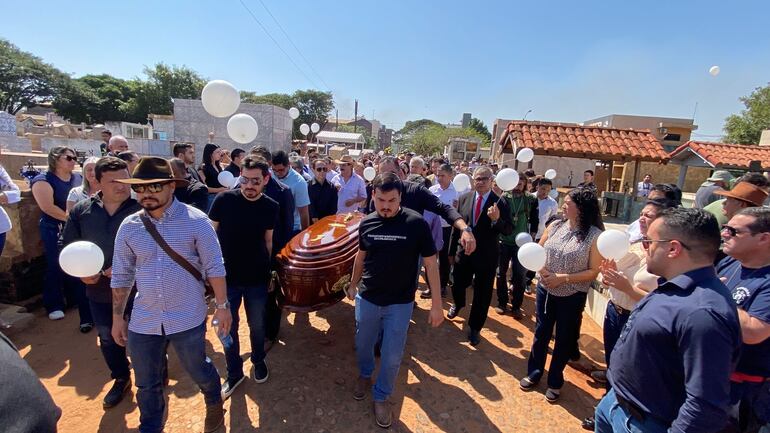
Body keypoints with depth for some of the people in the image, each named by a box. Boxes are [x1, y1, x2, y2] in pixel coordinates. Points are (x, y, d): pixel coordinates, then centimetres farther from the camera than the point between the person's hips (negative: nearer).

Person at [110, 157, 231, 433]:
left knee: (198, 370, 18)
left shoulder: (195, 221, -13)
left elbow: (214, 267, -9)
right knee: (147, 384, 20)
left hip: (187, 318, -3)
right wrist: (117, 317, 10)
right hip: (143, 321, 3)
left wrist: (222, 305, -8)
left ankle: (214, 403, 49)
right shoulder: (129, 227, -2)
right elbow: (121, 276, 7)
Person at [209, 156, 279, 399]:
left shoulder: (270, 207, -6)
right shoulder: (224, 200, -12)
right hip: (227, 276, -1)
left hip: (257, 278, 1)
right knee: (228, 326, 12)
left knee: (257, 325, 17)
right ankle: (234, 372, 33)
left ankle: (258, 361, 43)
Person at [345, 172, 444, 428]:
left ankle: (381, 396, 34)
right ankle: (364, 374, 52)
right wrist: (353, 284, 20)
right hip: (367, 299, 3)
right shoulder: (366, 223, -6)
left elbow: (431, 263, -10)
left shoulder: (416, 223, -16)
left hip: (400, 303, -3)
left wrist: (436, 304, -11)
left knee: (392, 356, 7)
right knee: (363, 344, 20)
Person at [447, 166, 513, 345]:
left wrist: (497, 219, -32)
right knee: (458, 285, 19)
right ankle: (458, 304, 56)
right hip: (463, 252, 3)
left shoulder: (501, 203, -10)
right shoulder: (464, 198, -2)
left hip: (486, 257, -2)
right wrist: (452, 250, 5)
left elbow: (508, 230, -12)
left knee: (482, 295, 10)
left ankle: (474, 328, 32)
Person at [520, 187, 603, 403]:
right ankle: (534, 373, 37)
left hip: (572, 297, -3)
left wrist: (563, 278, -20)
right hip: (545, 290, 3)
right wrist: (542, 270, -13)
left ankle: (555, 381, 36)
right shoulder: (555, 226, -3)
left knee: (564, 338, 14)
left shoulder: (595, 235, -14)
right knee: (541, 332, 16)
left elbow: (593, 271, -13)